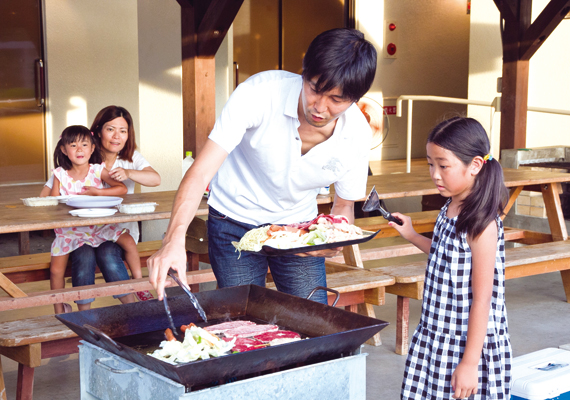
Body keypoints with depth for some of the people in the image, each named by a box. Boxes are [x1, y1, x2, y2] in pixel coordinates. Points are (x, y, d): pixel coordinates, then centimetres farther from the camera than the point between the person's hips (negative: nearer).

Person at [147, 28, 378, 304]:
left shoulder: (358, 135, -18)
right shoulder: (260, 93, -29)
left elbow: (343, 207, -2)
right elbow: (200, 173, -32)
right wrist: (175, 239, -47)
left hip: (299, 227, 3)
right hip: (236, 222, -2)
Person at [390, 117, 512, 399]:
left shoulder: (482, 225, -20)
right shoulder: (449, 210, 4)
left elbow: (482, 300, -20)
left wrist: (470, 363, -19)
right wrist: (412, 236, 19)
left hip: (468, 346, -8)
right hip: (435, 339, 8)